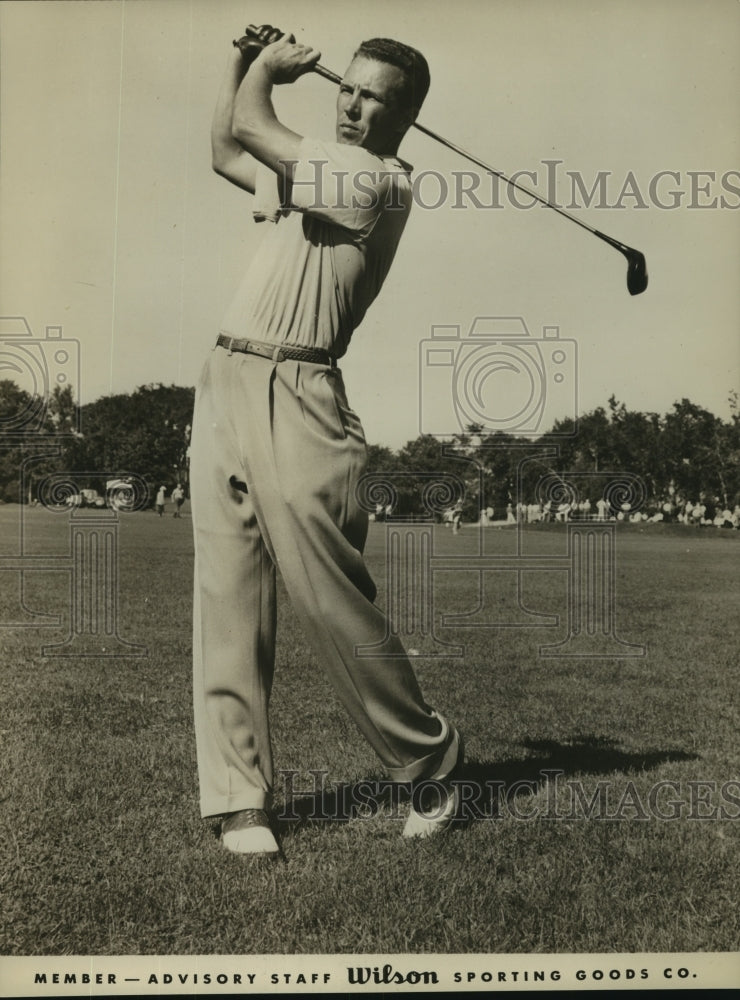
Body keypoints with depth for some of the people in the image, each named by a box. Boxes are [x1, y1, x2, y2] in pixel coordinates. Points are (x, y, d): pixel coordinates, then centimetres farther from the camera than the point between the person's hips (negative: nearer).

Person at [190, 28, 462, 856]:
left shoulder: (383, 180, -3)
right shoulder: (308, 169, 24)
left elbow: (250, 126, -5)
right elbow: (224, 151, 39)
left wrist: (268, 67, 15)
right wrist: (245, 55, 32)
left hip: (296, 397, -8)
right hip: (223, 384, 8)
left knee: (331, 602, -8)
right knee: (226, 600, 1)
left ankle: (430, 759, 13)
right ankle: (238, 798, 7)